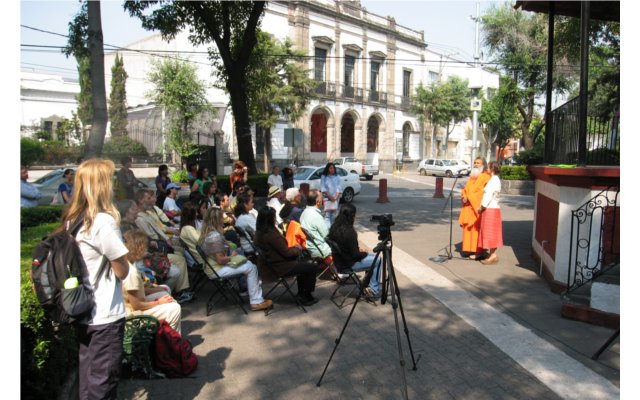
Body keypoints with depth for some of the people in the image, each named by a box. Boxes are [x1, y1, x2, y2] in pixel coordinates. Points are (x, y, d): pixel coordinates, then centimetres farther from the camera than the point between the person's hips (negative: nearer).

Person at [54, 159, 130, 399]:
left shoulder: (73, 218, 3)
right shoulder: (104, 221, -21)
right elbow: (122, 271, -15)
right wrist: (121, 257, 3)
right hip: (105, 316, -8)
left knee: (88, 375, 22)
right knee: (102, 380, 7)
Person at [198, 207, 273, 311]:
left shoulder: (206, 233, 6)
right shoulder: (215, 236, -24)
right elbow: (220, 260, -26)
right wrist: (232, 256, -9)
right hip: (217, 269, -10)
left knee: (248, 263, 15)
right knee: (252, 268, -10)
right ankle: (256, 302, -4)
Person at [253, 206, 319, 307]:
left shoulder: (260, 231, 1)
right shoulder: (271, 233, -28)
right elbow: (286, 252, -21)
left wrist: (294, 247, 6)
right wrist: (298, 249, -2)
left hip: (270, 264, 10)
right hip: (278, 268, -10)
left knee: (302, 263, 28)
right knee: (313, 267, 0)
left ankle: (301, 293, 33)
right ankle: (307, 297, 17)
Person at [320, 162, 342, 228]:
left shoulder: (337, 177, 9)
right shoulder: (324, 177, 2)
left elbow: (339, 187, 4)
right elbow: (323, 188, -4)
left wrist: (336, 197, -8)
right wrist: (330, 196, -11)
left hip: (336, 198, 3)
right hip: (327, 198, -3)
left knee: (334, 215, 5)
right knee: (327, 214, -10)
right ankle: (327, 228, -14)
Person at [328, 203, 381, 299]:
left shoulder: (334, 227, -2)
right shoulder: (349, 232, -26)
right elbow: (355, 255, -19)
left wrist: (357, 248, 7)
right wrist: (365, 253, -1)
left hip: (339, 260, 9)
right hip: (349, 264, -9)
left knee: (373, 256, 21)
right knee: (378, 260, 3)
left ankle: (369, 285, 25)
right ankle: (374, 290, 12)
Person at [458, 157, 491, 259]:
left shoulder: (486, 177, -6)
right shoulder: (472, 176, 19)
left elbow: (482, 191, -16)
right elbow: (465, 189, 16)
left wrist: (469, 197, -16)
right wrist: (464, 197, -4)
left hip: (477, 206, -7)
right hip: (468, 206, 7)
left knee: (476, 228, -6)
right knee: (468, 228, 7)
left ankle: (477, 251, -2)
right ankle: (468, 248, 14)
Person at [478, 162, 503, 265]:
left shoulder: (493, 180, -15)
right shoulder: (496, 180, 15)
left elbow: (488, 196, -19)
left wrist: (481, 207, -10)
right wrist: (483, 207, 14)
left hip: (490, 210, -10)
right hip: (493, 209, 10)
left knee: (490, 233, -4)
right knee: (491, 233, 13)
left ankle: (493, 256, 0)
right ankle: (492, 255, 18)